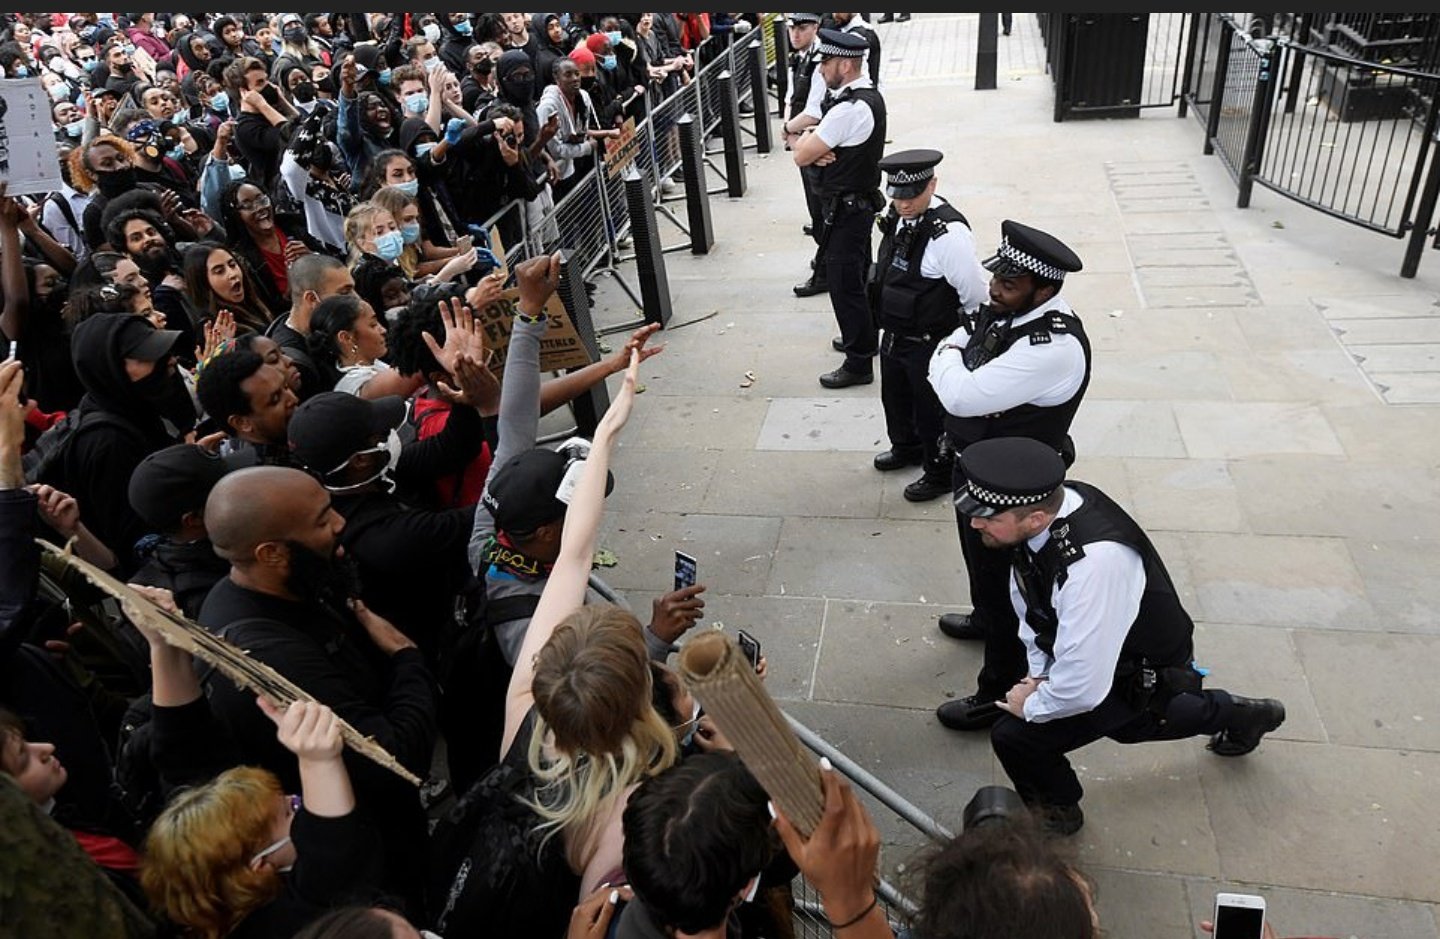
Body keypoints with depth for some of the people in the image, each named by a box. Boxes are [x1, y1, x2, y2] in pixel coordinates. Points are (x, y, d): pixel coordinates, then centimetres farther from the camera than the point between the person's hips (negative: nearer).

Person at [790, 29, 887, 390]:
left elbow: (801, 156, -21)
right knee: (859, 276, 23)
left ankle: (858, 364, 8)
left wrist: (807, 140, -1)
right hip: (863, 200, 10)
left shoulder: (849, 110, -26)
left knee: (843, 284, -1)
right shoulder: (869, 95, 7)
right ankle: (863, 337, 41)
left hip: (846, 208, -10)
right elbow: (799, 144, 11)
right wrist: (813, 144, -11)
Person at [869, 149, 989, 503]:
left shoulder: (948, 232, -30)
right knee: (895, 396, 28)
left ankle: (940, 472, 36)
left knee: (932, 409, 12)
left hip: (930, 344, -8)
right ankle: (906, 448, 55)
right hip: (895, 334, 8)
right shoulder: (899, 217, -5)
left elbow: (976, 295, -24)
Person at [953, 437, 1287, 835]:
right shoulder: (1045, 504, -21)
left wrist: (1032, 705, -19)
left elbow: (1082, 687, -38)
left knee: (1015, 736, -14)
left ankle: (1057, 812, 18)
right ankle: (1239, 715, 58)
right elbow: (1029, 594, -1)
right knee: (1128, 722, 36)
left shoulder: (1092, 564, -45)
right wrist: (1038, 671, -2)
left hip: (1139, 677, -8)